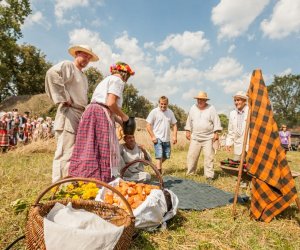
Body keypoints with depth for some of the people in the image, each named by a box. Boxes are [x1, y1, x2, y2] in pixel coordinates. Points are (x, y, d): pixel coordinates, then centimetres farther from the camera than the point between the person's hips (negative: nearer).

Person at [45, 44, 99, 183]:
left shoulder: (84, 76, 27)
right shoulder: (67, 65, 0)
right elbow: (52, 73, -21)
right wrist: (63, 98, -19)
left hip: (81, 115, 9)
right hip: (69, 113, -9)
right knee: (65, 153, -11)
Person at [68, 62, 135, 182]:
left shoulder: (106, 80, 29)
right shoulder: (117, 80, 1)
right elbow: (111, 103, -13)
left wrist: (121, 121, 24)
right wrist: (123, 116, 2)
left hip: (90, 112, 9)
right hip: (101, 115, -9)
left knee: (90, 150, 7)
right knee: (103, 151, -6)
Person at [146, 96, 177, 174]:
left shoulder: (170, 112, 7)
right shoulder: (154, 112, -7)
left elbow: (174, 124, 12)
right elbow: (148, 125, -8)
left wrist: (174, 136, 2)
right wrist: (152, 136, -14)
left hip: (167, 139, 6)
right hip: (158, 138, -5)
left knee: (166, 156, 16)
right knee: (159, 156, -9)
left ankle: (158, 166, 39)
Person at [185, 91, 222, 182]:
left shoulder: (211, 109, -2)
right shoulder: (193, 108, 8)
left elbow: (216, 121, -3)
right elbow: (189, 121, 14)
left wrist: (216, 133, -9)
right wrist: (188, 131, 10)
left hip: (208, 138, -3)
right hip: (195, 137, 3)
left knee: (209, 156, -3)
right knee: (191, 155, 4)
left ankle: (209, 176, 8)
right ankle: (190, 173, 18)